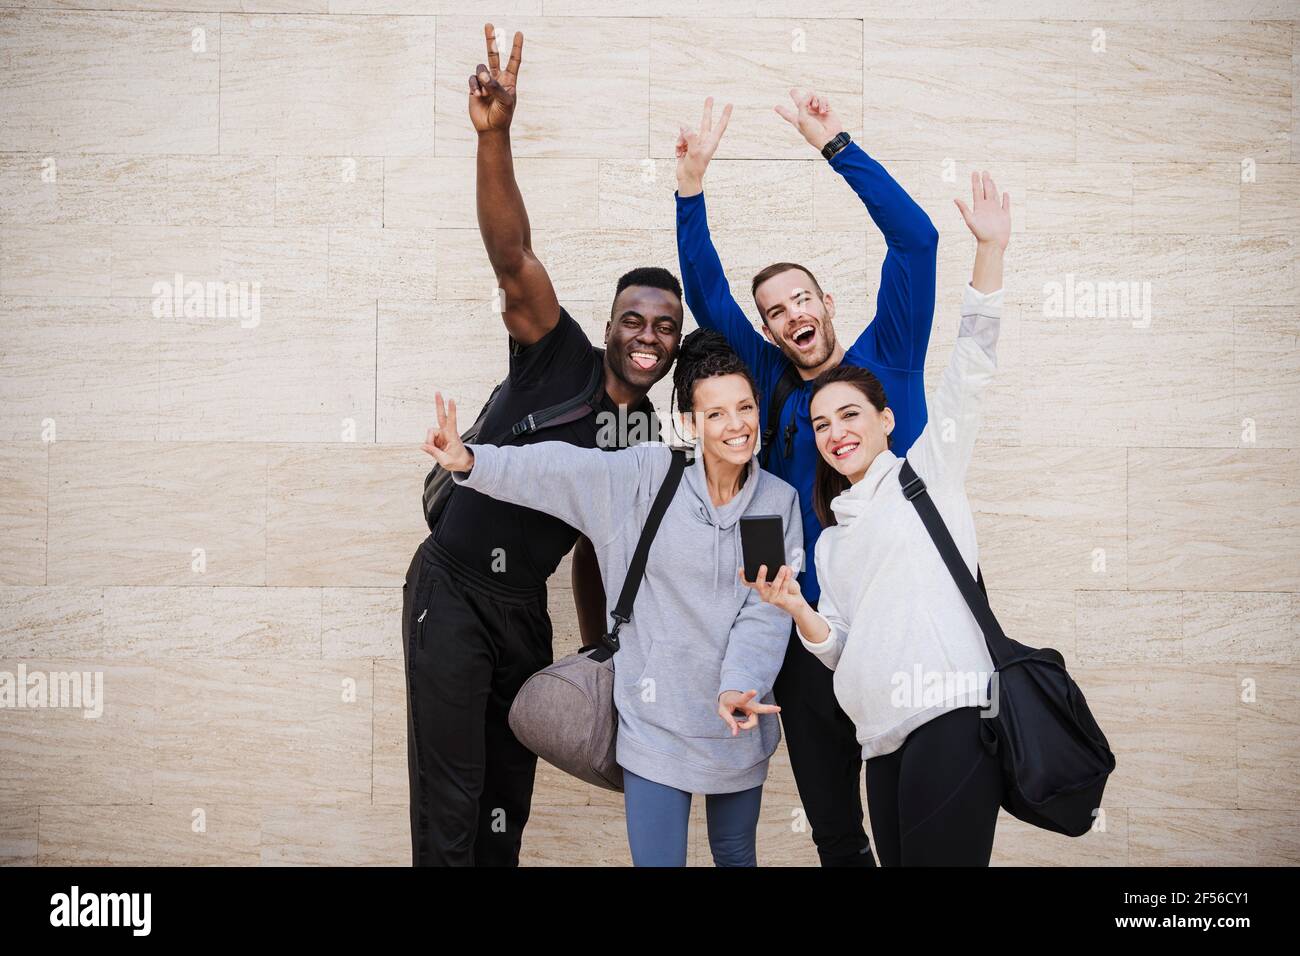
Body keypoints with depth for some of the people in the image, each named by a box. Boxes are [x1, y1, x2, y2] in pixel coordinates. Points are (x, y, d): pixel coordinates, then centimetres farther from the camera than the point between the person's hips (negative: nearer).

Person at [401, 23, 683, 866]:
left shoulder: (648, 434, 7)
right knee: (450, 806, -3)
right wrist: (495, 136, -39)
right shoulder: (561, 360, -10)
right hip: (453, 591, -6)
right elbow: (513, 257, -26)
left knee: (509, 801, 15)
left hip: (526, 607, 6)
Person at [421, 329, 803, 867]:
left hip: (739, 720, 3)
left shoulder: (780, 503, -3)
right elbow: (559, 468, -15)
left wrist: (738, 687, -25)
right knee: (658, 858, 2)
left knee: (735, 855, 20)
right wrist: (472, 461, -29)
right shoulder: (650, 476, -8)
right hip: (655, 718, -2)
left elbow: (767, 612, -10)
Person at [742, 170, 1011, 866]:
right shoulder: (830, 539, 24)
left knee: (941, 859, -14)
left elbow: (972, 364, 1)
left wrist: (990, 248, -7)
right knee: (896, 859, 1)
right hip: (884, 739, 6)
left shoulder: (925, 471, 11)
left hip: (951, 713, -6)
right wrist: (795, 608, -1)